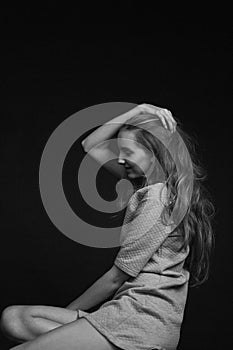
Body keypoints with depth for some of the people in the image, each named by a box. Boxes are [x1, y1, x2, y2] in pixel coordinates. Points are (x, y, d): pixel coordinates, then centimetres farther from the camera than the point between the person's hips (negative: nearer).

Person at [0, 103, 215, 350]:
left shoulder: (157, 201, -16)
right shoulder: (148, 184, 12)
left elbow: (117, 277, -11)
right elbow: (90, 146, 17)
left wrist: (71, 310, 3)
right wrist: (136, 112, 7)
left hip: (145, 317, -9)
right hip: (130, 305, 9)